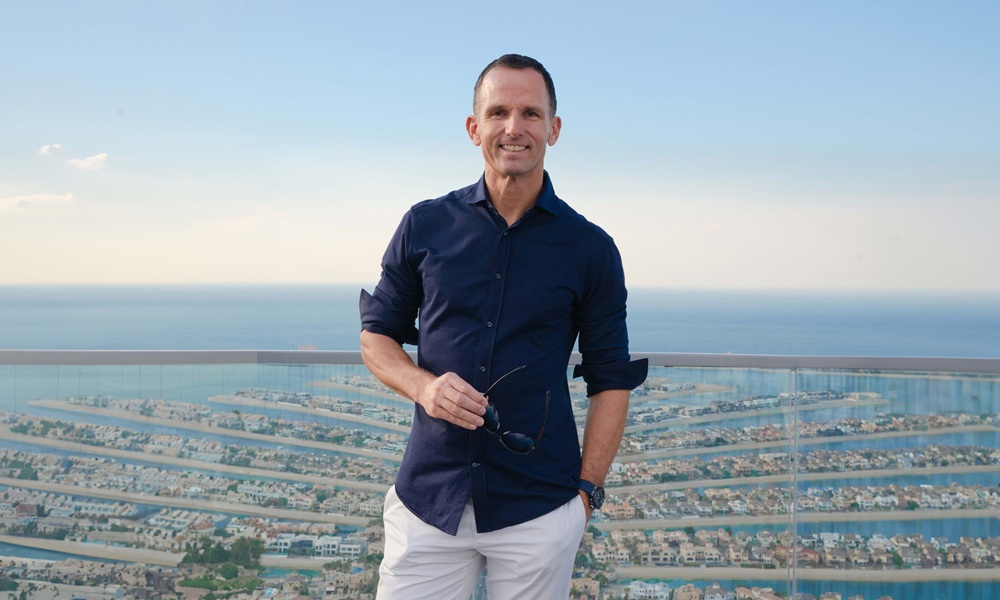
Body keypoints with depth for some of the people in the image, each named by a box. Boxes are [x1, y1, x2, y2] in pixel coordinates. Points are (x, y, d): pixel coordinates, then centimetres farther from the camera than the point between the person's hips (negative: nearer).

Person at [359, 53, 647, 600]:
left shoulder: (590, 249, 2)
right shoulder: (425, 226, 4)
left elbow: (610, 380, 6)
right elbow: (376, 335, 11)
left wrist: (587, 490, -2)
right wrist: (423, 386, -9)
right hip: (426, 502, 1)